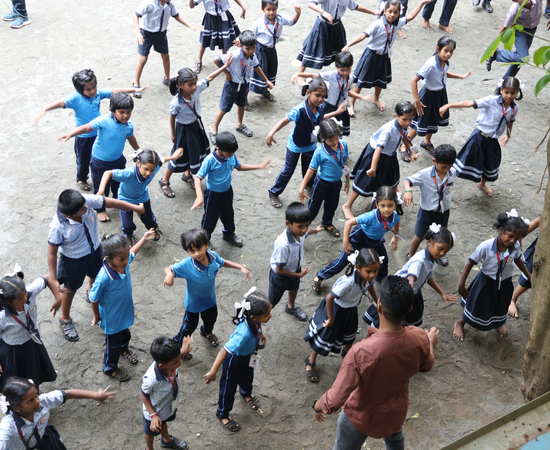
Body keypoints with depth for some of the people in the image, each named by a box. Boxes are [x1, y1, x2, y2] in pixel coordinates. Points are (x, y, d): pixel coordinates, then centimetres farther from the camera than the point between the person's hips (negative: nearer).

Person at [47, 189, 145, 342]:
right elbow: (52, 252, -27)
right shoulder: (58, 227, -39)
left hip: (95, 249, 5)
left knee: (96, 277, 33)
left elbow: (112, 202, -18)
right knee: (71, 288, 21)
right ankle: (65, 319, 50)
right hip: (73, 259, -5)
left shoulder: (87, 201, -31)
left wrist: (136, 208, -8)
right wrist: (53, 280, -24)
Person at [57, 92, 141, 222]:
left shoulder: (128, 126, -10)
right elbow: (87, 128, -35)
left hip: (118, 160, 5)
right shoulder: (104, 121, -29)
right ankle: (100, 210, 33)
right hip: (100, 162, -5)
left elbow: (131, 139, 10)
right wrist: (70, 134, -49)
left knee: (118, 183, 24)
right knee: (101, 187, 11)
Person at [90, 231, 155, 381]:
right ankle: (110, 368, 48)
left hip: (125, 311, 6)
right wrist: (97, 316, -9)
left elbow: (132, 252, 4)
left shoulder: (124, 262, -23)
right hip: (111, 318, -6)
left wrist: (144, 238, 7)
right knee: (113, 344, 19)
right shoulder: (104, 278, -42)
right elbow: (94, 299, -24)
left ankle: (124, 349, 68)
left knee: (125, 334, 34)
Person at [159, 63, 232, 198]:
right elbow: (172, 118, -17)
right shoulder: (176, 103, -33)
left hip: (196, 125, 6)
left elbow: (209, 78, -8)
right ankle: (164, 181, 30)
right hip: (184, 129, -6)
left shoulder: (196, 89, -21)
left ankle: (187, 175, 49)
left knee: (197, 153, 22)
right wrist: (173, 134, -4)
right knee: (180, 156, 8)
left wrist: (225, 66, -7)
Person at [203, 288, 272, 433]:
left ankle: (246, 393, 69)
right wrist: (213, 372, -44)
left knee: (247, 377, 34)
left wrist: (259, 334, 23)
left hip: (248, 356, 7)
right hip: (234, 359, -7)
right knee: (229, 387, 18)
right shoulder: (244, 333, -48)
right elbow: (225, 351, -46)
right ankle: (223, 414, 46)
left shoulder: (254, 320, -26)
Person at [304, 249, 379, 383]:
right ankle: (311, 361, 39)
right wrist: (331, 319, -22)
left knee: (349, 335, 31)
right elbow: (329, 298, -36)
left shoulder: (369, 276, -25)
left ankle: (347, 352, 63)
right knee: (325, 336, 14)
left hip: (351, 309, 6)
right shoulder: (348, 282, -45)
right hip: (336, 309, -6)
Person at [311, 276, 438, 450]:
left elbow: (334, 401, -33)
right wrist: (431, 342, 18)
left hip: (361, 416, -3)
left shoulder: (360, 352, -43)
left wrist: (317, 406, -10)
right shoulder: (419, 339, -29)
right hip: (396, 411, 3)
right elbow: (426, 366, -3)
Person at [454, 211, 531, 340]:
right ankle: (460, 323, 46)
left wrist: (529, 276, 12)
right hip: (486, 282, -3)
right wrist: (461, 285, -19)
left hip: (504, 284, 3)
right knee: (476, 307, 16)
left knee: (500, 307, 28)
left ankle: (498, 324, 62)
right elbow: (470, 263, -23)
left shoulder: (516, 247, -23)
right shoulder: (486, 246, -34)